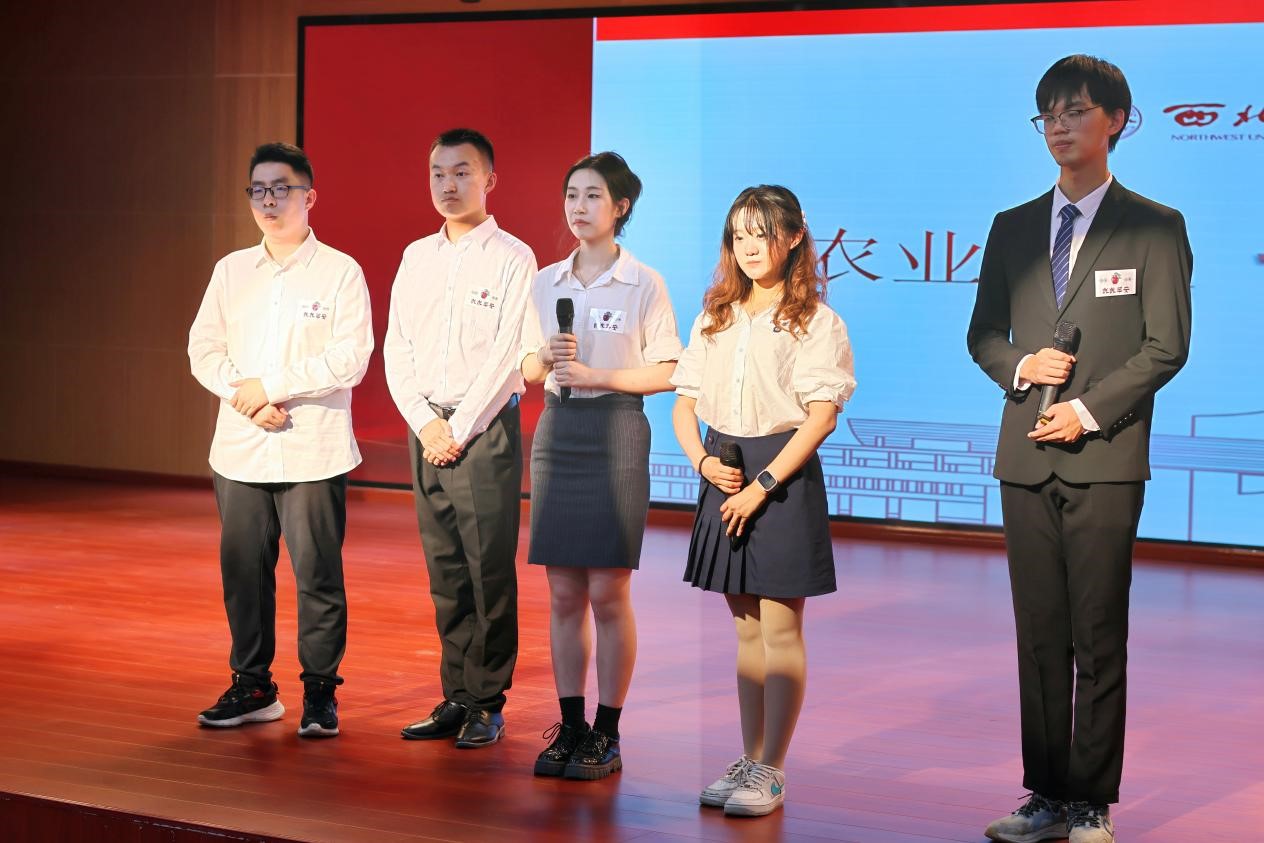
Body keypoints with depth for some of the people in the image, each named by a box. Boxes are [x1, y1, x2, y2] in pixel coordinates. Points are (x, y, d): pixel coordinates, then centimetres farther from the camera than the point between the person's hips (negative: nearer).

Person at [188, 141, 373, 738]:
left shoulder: (340, 272, 0)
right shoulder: (231, 271, 13)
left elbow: (350, 358, -10)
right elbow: (204, 348, 8)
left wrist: (271, 386, -11)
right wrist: (243, 397, -10)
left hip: (314, 452, -4)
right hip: (239, 449, 4)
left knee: (317, 575, -2)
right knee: (243, 571, 7)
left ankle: (320, 692, 8)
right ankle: (251, 686, 19)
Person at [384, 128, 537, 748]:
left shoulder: (511, 258, -3)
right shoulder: (416, 257, 13)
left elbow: (508, 357, -10)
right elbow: (396, 348, 10)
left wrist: (459, 428, -12)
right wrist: (425, 423, -3)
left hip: (486, 428, -5)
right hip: (426, 430, 5)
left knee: (489, 570, -4)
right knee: (445, 571, 7)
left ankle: (487, 704, 2)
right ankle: (456, 697, 13)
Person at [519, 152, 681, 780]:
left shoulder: (643, 285, -3)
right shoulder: (547, 283, 11)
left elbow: (663, 374, -6)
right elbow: (529, 371, 14)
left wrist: (594, 375, -17)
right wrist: (548, 359, -8)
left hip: (615, 431, -4)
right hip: (556, 429, 4)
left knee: (608, 593, -3)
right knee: (563, 593, 6)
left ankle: (606, 735, 5)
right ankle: (570, 727, 13)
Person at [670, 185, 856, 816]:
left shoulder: (814, 320, -4)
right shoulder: (715, 317, 13)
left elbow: (821, 415, -11)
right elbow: (684, 403, 11)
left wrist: (763, 484, -16)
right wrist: (703, 461, -8)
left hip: (782, 474, -5)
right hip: (725, 474, 5)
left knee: (780, 629, -2)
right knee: (746, 628, 11)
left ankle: (771, 771, 4)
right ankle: (748, 760, 18)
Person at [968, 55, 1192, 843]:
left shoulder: (1155, 227, 1)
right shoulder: (1013, 229, 14)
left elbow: (1167, 345, -3)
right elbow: (983, 333, 17)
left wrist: (1089, 410, -11)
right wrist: (1020, 367, -4)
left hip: (1104, 457, -4)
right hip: (1027, 455, 4)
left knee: (1099, 638, -2)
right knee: (1040, 636, 6)